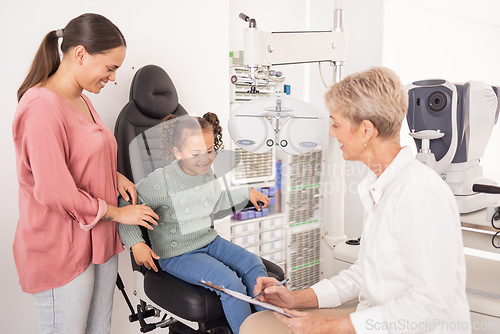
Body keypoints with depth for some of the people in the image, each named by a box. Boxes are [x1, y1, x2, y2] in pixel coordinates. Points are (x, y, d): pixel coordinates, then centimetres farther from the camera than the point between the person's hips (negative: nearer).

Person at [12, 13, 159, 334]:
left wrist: (115, 176, 5)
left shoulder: (81, 100, 11)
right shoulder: (41, 107, -20)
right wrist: (117, 213, -12)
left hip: (98, 240, 9)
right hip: (61, 251, -9)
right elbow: (54, 191, -23)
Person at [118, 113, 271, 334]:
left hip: (209, 240, 7)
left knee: (253, 264, -10)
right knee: (229, 281, -25)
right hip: (177, 254, -7)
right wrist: (136, 243, -23)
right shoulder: (160, 182, -21)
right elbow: (124, 208, -13)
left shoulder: (206, 172, 2)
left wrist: (246, 193, 20)